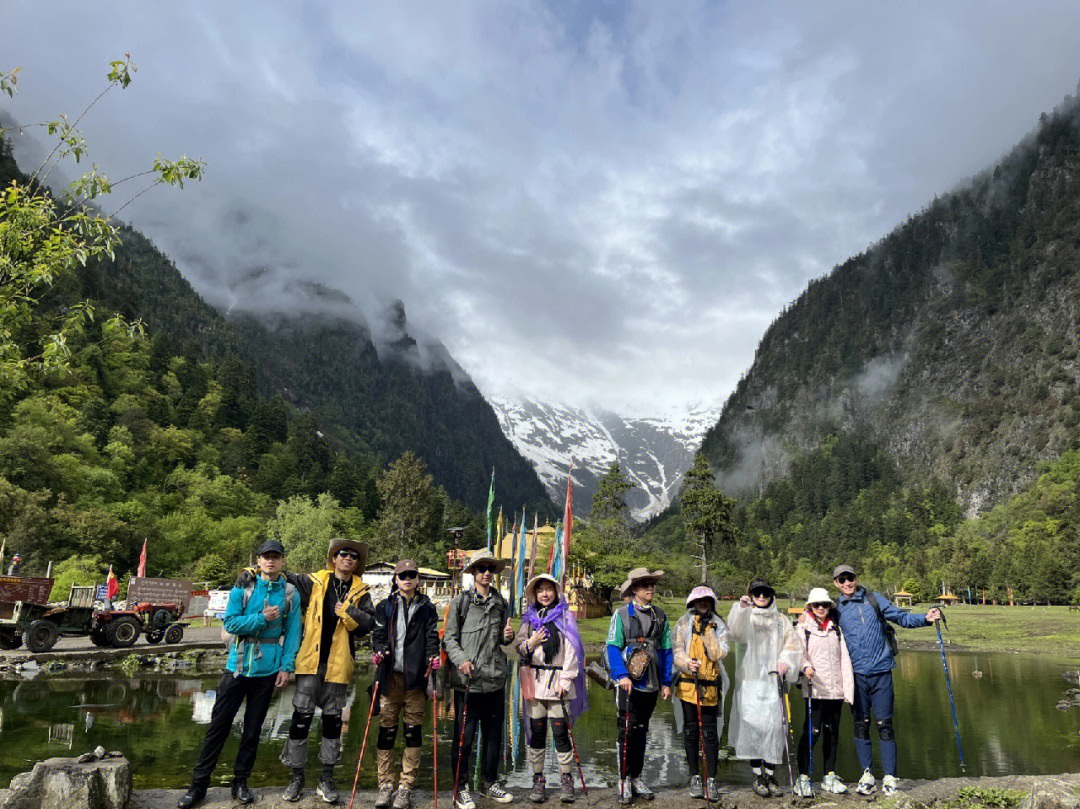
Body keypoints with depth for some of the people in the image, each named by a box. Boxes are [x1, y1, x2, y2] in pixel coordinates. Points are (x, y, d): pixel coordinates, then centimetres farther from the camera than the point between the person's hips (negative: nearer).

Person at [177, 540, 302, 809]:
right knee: (219, 724, 3)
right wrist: (262, 618, -17)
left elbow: (293, 632, 0)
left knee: (253, 728, 10)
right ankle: (199, 783, 15)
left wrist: (287, 666, -6)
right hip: (238, 666, 0)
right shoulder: (243, 588, -1)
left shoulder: (290, 594, 0)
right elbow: (230, 622, -7)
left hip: (268, 670, 1)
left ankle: (241, 781, 25)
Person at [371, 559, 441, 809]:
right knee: (386, 730, 1)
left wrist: (433, 656, -13)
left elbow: (432, 636, 6)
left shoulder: (427, 608, 12)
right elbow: (378, 634, 7)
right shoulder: (385, 606, 14)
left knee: (413, 730, 0)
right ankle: (385, 786, 14)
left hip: (416, 676, 0)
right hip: (390, 676, 0)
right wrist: (380, 651, -13)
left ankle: (406, 788, 9)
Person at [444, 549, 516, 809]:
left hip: (495, 680, 4)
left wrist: (508, 637, 0)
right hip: (467, 680, -4)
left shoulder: (501, 603, 13)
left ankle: (490, 783, 28)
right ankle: (461, 787, 17)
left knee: (494, 734, 11)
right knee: (464, 735, 1)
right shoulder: (460, 601, -1)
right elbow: (449, 637, -3)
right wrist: (461, 660, -19)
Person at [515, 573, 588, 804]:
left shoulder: (565, 617, 5)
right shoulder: (530, 618, 14)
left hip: (558, 679, -3)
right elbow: (518, 644, 14)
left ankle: (566, 780, 6)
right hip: (534, 679, 3)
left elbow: (571, 651, 0)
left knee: (560, 731, -5)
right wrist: (530, 643, -9)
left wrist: (565, 680, -8)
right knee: (536, 731, 3)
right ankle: (538, 780, 13)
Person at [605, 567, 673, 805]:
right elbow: (612, 647, -7)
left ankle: (636, 777, 23)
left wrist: (666, 682, 10)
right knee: (628, 730, -5)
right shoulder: (622, 614, -3)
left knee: (642, 731, 12)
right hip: (629, 683, -4)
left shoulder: (660, 616, 11)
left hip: (651, 684, 4)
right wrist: (621, 675, -19)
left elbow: (666, 650, 14)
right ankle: (624, 779, 7)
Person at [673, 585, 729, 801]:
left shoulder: (718, 626, 5)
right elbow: (676, 652, -2)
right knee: (691, 732, 6)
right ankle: (695, 777, 18)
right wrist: (687, 664, -21)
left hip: (710, 687, 0)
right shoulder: (683, 624, 5)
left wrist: (707, 631, -13)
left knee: (710, 734, 0)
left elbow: (718, 654, -7)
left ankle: (711, 780, 7)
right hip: (688, 684, 0)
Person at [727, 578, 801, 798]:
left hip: (773, 679, 2)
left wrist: (785, 661, -6)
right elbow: (735, 632, -13)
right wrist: (741, 608, -28)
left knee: (774, 725, -4)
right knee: (753, 724, -8)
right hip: (750, 679, -2)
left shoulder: (781, 620, 18)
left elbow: (793, 645, 13)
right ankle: (757, 776, 2)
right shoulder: (745, 616, 8)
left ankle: (770, 775, 8)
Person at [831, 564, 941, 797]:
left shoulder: (874, 600, 4)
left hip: (881, 671, -1)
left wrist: (925, 619, -10)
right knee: (861, 725, 5)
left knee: (884, 724, 0)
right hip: (856, 674, 1)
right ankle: (867, 776, 15)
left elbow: (902, 617, 4)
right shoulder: (836, 610, 7)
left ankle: (890, 778, 9)